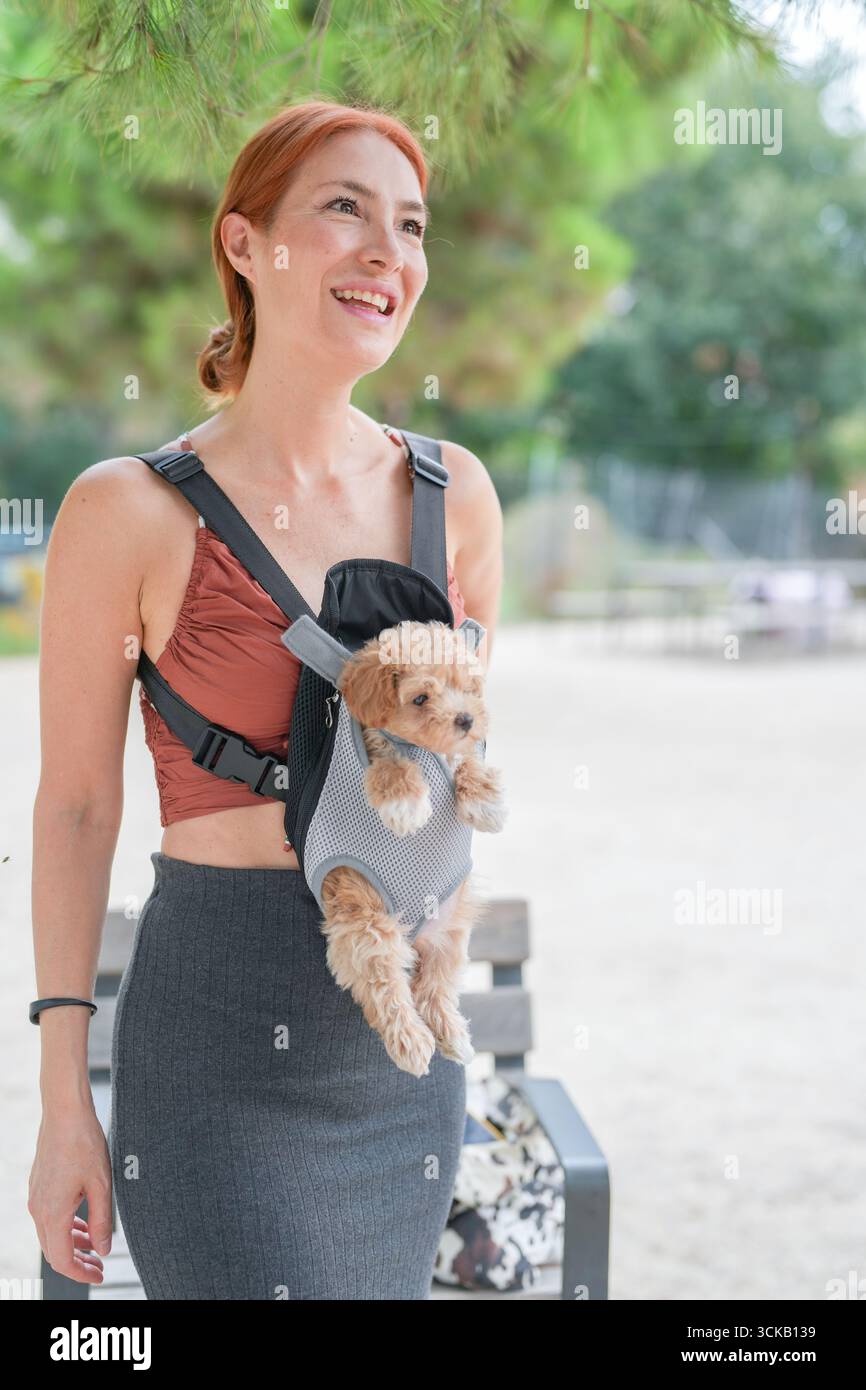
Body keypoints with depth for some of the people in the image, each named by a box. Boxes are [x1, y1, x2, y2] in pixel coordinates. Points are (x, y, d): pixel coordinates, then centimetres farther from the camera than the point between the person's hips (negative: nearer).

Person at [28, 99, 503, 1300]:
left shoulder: (451, 492, 3)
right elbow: (74, 804, -5)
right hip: (221, 1048, -5)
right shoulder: (130, 509, -9)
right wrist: (62, 1105, -4)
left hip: (407, 1044, 5)